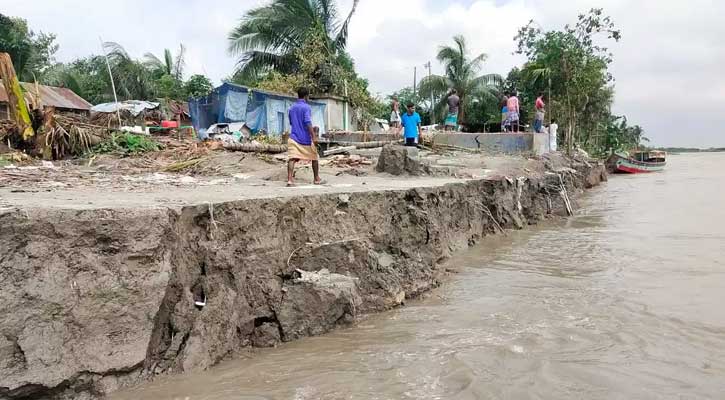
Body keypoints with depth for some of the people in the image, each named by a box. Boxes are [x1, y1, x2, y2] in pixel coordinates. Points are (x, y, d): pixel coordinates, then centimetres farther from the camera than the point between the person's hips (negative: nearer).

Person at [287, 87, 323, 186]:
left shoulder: (292, 108, 13)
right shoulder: (306, 107, -8)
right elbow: (308, 123, -20)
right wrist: (314, 136, -21)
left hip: (294, 138, 4)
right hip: (306, 139, -4)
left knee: (292, 158, -7)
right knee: (314, 158, 13)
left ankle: (290, 179, -23)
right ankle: (317, 179, 22)